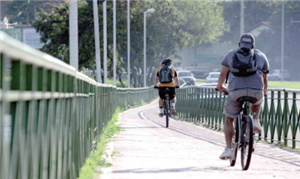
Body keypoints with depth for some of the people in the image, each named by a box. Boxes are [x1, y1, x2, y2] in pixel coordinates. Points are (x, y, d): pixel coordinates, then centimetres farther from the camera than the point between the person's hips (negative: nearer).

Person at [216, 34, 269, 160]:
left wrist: (220, 87, 45)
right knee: (257, 102, 38)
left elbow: (223, 74, 26)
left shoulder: (231, 55, 21)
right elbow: (264, 79, 28)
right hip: (256, 91, 1)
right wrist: (264, 92, 46)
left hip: (235, 91, -1)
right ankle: (255, 121, 16)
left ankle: (228, 149, 7)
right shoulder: (261, 56, 22)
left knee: (229, 120, 16)